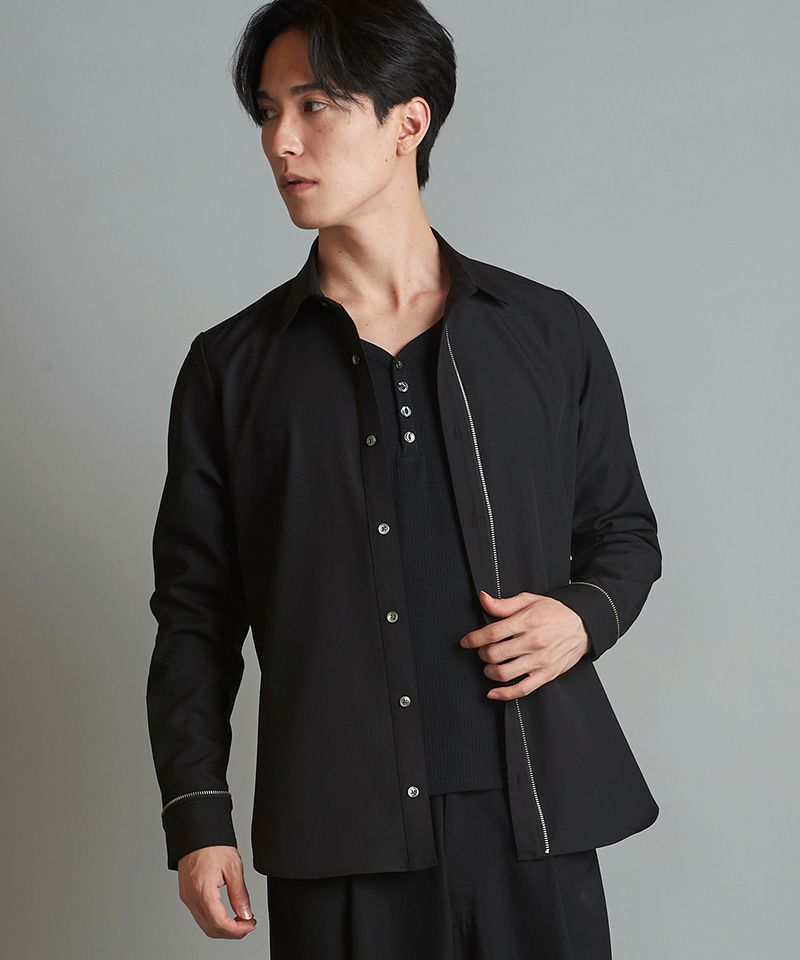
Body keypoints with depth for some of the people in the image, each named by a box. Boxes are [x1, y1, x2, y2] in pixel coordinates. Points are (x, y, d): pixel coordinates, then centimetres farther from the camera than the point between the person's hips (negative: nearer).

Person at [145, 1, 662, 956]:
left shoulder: (551, 333, 7)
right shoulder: (231, 366, 6)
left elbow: (624, 530, 17)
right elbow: (193, 613, 6)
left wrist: (585, 616, -5)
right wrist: (198, 821, -2)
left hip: (534, 817, 1)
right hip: (335, 837, 0)